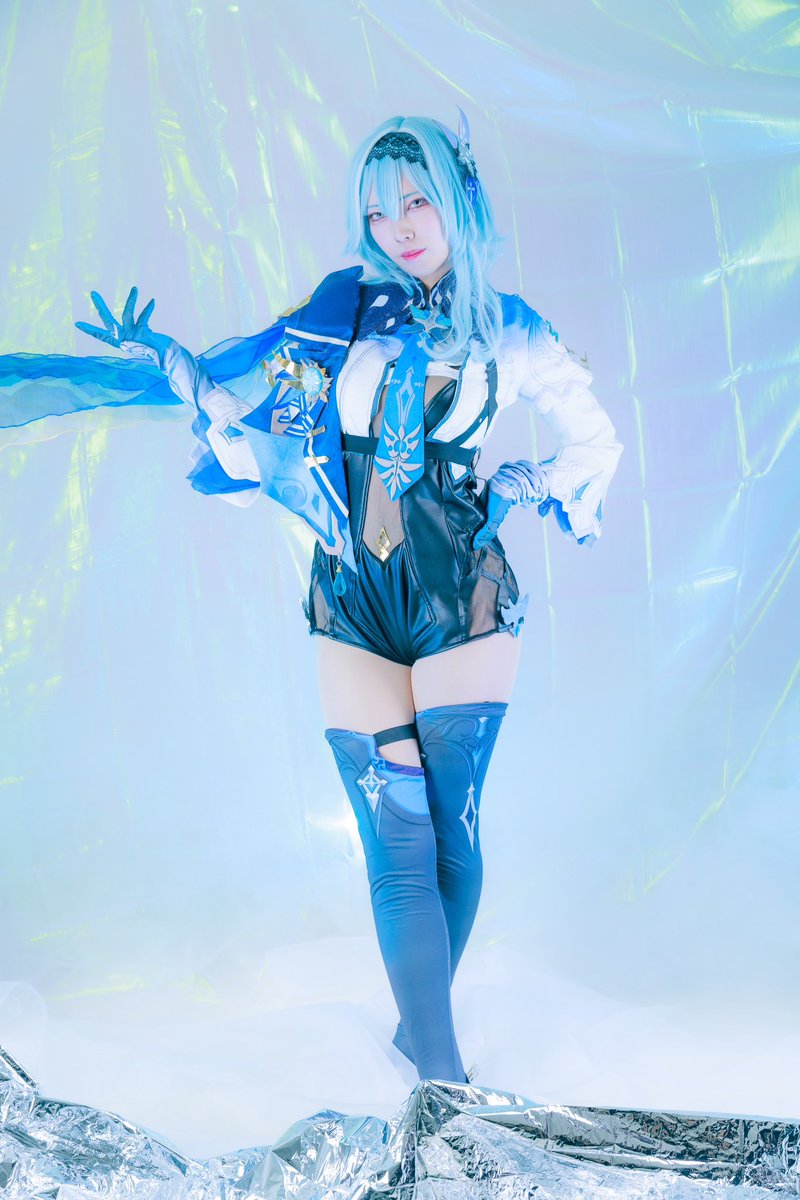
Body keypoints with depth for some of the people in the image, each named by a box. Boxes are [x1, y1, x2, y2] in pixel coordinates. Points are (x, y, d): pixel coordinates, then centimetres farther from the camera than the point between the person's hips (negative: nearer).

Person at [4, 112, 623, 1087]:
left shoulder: (507, 331, 5)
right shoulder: (344, 308, 7)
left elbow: (596, 443, 16)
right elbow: (244, 403, 16)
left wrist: (519, 487, 2)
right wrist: (161, 361, 4)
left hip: (465, 602, 0)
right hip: (355, 607, 1)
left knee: (452, 833, 2)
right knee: (401, 846, -4)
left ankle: (422, 1020, 24)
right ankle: (443, 1072, 4)